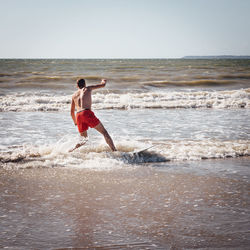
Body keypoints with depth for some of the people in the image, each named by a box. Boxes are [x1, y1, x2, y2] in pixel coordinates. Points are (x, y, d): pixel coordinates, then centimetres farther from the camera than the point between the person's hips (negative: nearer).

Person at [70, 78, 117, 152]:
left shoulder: (74, 95, 26)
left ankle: (73, 150, -7)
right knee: (104, 132, 1)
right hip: (87, 113, -4)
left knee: (84, 139, 15)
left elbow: (72, 112, 27)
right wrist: (103, 81, 50)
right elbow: (102, 85, 26)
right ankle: (114, 151, -9)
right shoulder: (87, 89, 17)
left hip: (78, 115, 4)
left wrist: (75, 122, 42)